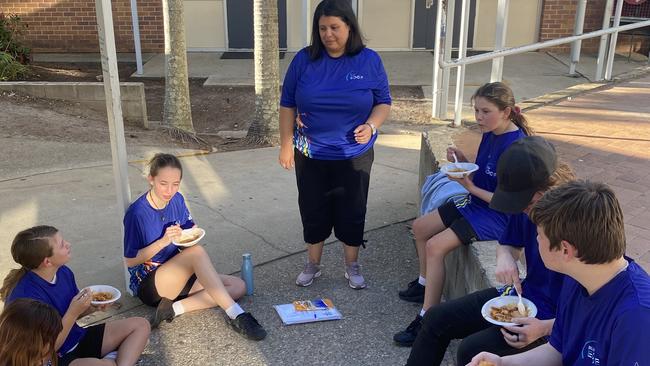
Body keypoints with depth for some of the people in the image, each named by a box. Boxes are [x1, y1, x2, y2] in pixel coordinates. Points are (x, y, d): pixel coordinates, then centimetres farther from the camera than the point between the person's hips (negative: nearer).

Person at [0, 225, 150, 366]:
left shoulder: (63, 272, -4)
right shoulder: (26, 297, -27)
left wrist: (93, 306, -7)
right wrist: (73, 313, -25)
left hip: (79, 340, 9)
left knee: (141, 325, 2)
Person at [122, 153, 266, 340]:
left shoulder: (177, 200, 0)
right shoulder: (137, 213, -18)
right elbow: (130, 260, -14)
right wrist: (163, 241, -26)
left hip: (178, 276, 7)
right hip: (149, 284, -7)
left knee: (238, 286, -9)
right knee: (197, 252, -35)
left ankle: (175, 308, -17)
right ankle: (236, 315, -36)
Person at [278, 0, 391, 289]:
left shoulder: (369, 61, -6)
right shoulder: (304, 60, -5)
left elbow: (383, 102, 1)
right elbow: (287, 105, 1)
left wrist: (371, 126, -18)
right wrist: (286, 145, -2)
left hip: (354, 155, 0)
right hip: (310, 155, 1)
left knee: (352, 212, 9)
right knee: (313, 211, 11)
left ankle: (352, 266, 30)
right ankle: (313, 264, 31)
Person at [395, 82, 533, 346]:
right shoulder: (490, 135, 3)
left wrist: (470, 187, -25)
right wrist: (463, 163, -7)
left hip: (499, 216, -10)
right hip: (477, 203, 10)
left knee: (436, 246, -23)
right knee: (420, 227, 12)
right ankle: (425, 283, 33)